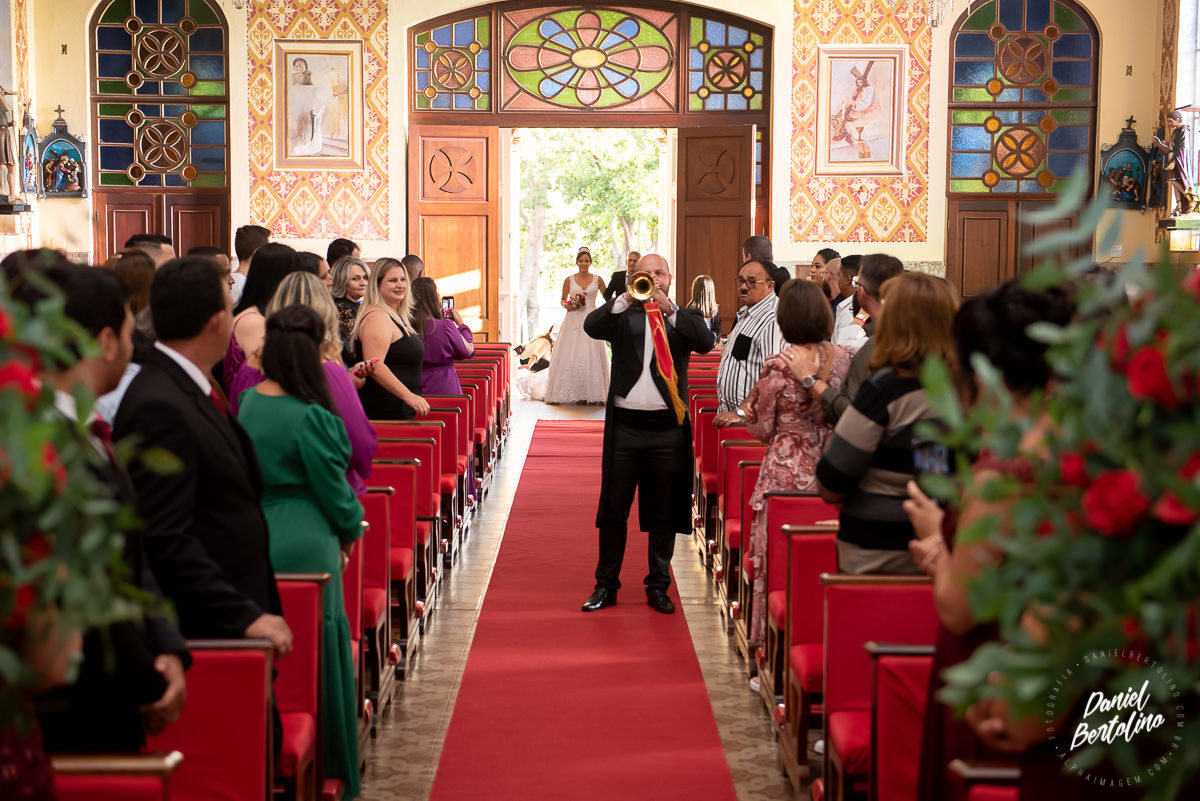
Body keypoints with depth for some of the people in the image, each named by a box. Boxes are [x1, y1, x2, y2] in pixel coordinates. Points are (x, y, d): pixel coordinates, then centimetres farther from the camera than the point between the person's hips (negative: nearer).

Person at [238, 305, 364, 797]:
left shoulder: (250, 400, 2)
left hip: (255, 535, 7)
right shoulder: (310, 416, -20)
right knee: (316, 647, 4)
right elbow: (331, 487, -13)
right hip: (304, 542, -7)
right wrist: (351, 528, 7)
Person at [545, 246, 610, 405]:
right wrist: (567, 306, -7)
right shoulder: (569, 280, 7)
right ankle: (575, 393, -1)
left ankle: (592, 393, -2)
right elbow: (563, 299, 14)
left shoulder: (597, 279, 7)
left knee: (591, 356, -6)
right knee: (571, 355, -5)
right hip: (573, 320, 0)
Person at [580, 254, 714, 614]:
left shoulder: (683, 317, 8)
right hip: (625, 426, 0)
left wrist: (670, 309, -22)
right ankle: (606, 584, 16)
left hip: (668, 428, 0)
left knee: (663, 515, 8)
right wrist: (627, 298, -23)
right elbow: (591, 326, -12)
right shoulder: (622, 315, 8)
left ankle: (658, 587, 18)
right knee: (614, 510, 6)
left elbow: (706, 342, -12)